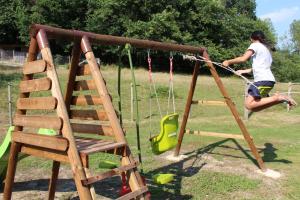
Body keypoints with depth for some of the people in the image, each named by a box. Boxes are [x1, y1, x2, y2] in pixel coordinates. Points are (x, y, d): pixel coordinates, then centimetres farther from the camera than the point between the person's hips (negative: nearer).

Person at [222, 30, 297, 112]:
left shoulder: (255, 45, 2)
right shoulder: (266, 49, 28)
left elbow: (243, 58, -11)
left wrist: (228, 62, 0)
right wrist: (243, 71, 38)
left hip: (263, 80, -9)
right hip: (269, 80, 9)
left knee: (249, 104, -16)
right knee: (254, 107, 10)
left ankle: (276, 98, -20)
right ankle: (278, 98, 0)